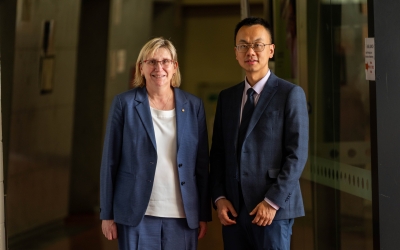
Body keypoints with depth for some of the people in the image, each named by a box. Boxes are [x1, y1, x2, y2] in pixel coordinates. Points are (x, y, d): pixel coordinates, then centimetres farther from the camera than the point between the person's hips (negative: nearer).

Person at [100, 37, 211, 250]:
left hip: (183, 216, 2)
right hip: (137, 214, -2)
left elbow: (202, 164, 7)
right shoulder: (124, 103, 0)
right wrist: (107, 214, -2)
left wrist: (204, 214, 5)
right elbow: (110, 162, 0)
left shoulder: (193, 106, 5)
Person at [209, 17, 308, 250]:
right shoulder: (226, 97, 13)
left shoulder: (290, 94, -2)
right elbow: (218, 153, 13)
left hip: (273, 209, -4)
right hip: (233, 210, 4)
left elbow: (297, 154, -8)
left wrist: (273, 201, -13)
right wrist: (219, 198, 1)